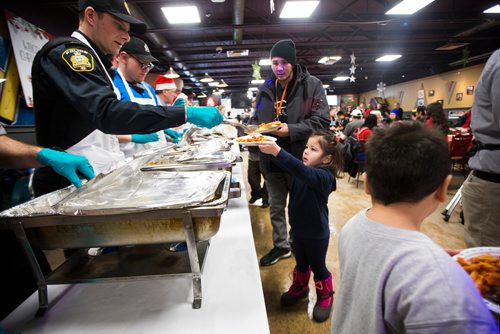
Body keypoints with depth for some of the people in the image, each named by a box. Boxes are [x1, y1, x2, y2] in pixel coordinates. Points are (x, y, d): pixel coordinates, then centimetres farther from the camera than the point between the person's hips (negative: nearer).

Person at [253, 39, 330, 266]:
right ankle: (281, 246, 35)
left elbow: (321, 121, -12)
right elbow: (257, 120, 17)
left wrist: (291, 130, -23)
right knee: (276, 207, 16)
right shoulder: (265, 89, 9)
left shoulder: (312, 85, -6)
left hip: (300, 159, -4)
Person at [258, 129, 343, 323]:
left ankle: (325, 296, 42)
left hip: (317, 233, -6)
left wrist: (277, 151, -56)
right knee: (301, 263, 26)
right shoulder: (301, 170, -4)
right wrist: (269, 149, -21)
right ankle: (300, 287, 51)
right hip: (298, 228, 6)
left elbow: (303, 171, -46)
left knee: (317, 266, 16)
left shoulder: (324, 176, -29)